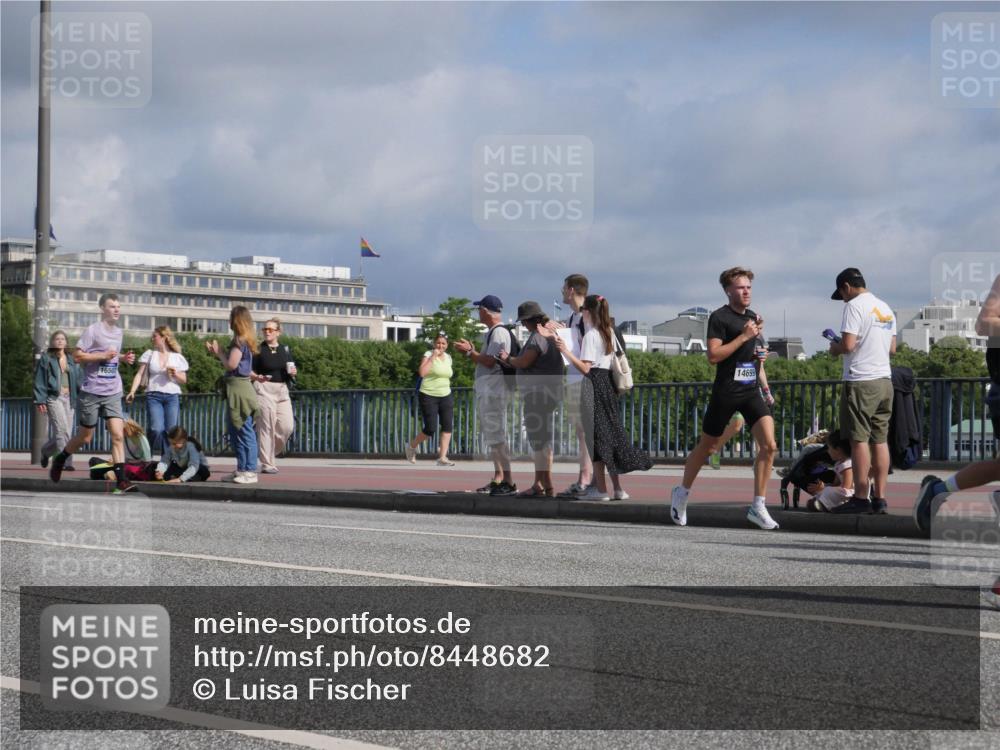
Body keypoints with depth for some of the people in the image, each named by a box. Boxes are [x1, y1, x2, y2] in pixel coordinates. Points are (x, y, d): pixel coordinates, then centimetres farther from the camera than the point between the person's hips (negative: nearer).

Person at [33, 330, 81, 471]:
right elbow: (39, 381, 2)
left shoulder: (72, 360, 17)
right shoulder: (46, 359, 5)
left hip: (69, 398, 5)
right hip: (54, 397, -5)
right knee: (62, 430, -19)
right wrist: (40, 400, -6)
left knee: (67, 432, 3)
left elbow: (78, 380, 16)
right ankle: (65, 462, -20)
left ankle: (46, 451, 30)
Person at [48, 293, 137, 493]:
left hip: (113, 393, 5)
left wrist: (123, 358, 9)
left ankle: (121, 480, -15)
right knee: (85, 437, 8)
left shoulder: (118, 332, 13)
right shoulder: (93, 330, -8)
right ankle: (59, 460, 35)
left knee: (118, 435, -11)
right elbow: (77, 355, -12)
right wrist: (103, 356, -19)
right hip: (92, 392, -4)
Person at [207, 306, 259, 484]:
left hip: (239, 388, -10)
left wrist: (218, 352, -4)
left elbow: (231, 364, -18)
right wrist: (216, 352, 14)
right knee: (235, 432, 14)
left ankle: (250, 472, -7)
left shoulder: (240, 340, -12)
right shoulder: (243, 340, 16)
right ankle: (242, 469, 19)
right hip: (236, 389, 10)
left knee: (244, 431, -8)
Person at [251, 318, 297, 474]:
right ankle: (267, 464, -2)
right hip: (264, 389, -5)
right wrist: (257, 377, -22)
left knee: (287, 426, -3)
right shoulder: (258, 350, 0)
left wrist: (293, 373, -2)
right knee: (266, 427, -7)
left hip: (282, 390, 5)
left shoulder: (285, 349, 13)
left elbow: (292, 370, 20)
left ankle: (270, 453, 19)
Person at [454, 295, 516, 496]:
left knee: (496, 435, -13)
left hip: (493, 389, -11)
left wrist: (469, 351, -10)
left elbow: (490, 362, -20)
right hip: (484, 389, 11)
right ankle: (498, 479, 17)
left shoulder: (499, 333, -13)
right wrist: (470, 351, 12)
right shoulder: (490, 333, 19)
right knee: (491, 436, 13)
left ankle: (508, 481, -14)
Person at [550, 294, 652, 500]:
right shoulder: (610, 332, 12)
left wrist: (566, 351, -18)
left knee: (596, 436, -4)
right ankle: (617, 488, 9)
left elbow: (585, 367, -17)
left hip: (593, 384, -8)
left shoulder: (590, 335, -12)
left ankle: (600, 489, -4)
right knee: (610, 433, 10)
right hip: (608, 383, 8)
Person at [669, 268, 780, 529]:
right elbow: (713, 355, -19)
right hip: (725, 392, -5)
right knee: (707, 447, 9)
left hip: (751, 392, 6)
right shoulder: (719, 317, -8)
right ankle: (682, 493, 31)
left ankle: (758, 506, -7)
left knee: (769, 445, -12)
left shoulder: (752, 317, 15)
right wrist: (744, 336, -19)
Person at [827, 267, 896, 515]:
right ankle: (880, 499, 8)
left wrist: (834, 348, 3)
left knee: (859, 439, -4)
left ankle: (861, 498, -4)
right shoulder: (886, 308, 15)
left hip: (860, 381, -7)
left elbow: (848, 345, -17)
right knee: (880, 439, 7)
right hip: (884, 381, 8)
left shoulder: (854, 306, -9)